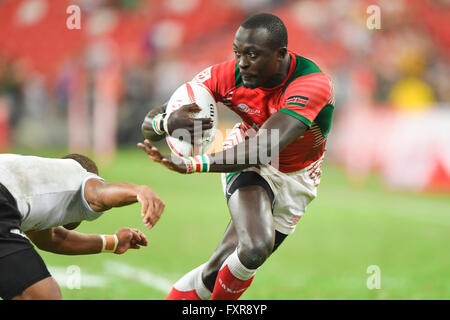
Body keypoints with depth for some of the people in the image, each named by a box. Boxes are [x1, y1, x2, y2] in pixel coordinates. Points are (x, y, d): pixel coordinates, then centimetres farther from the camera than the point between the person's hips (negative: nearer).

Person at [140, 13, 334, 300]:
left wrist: (191, 165, -55)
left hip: (295, 180, 0)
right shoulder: (228, 76, -21)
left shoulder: (313, 84, -32)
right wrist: (168, 123, -44)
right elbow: (150, 124, -17)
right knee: (255, 247, -29)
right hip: (248, 165, 0)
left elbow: (264, 150, -45)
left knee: (219, 270, -8)